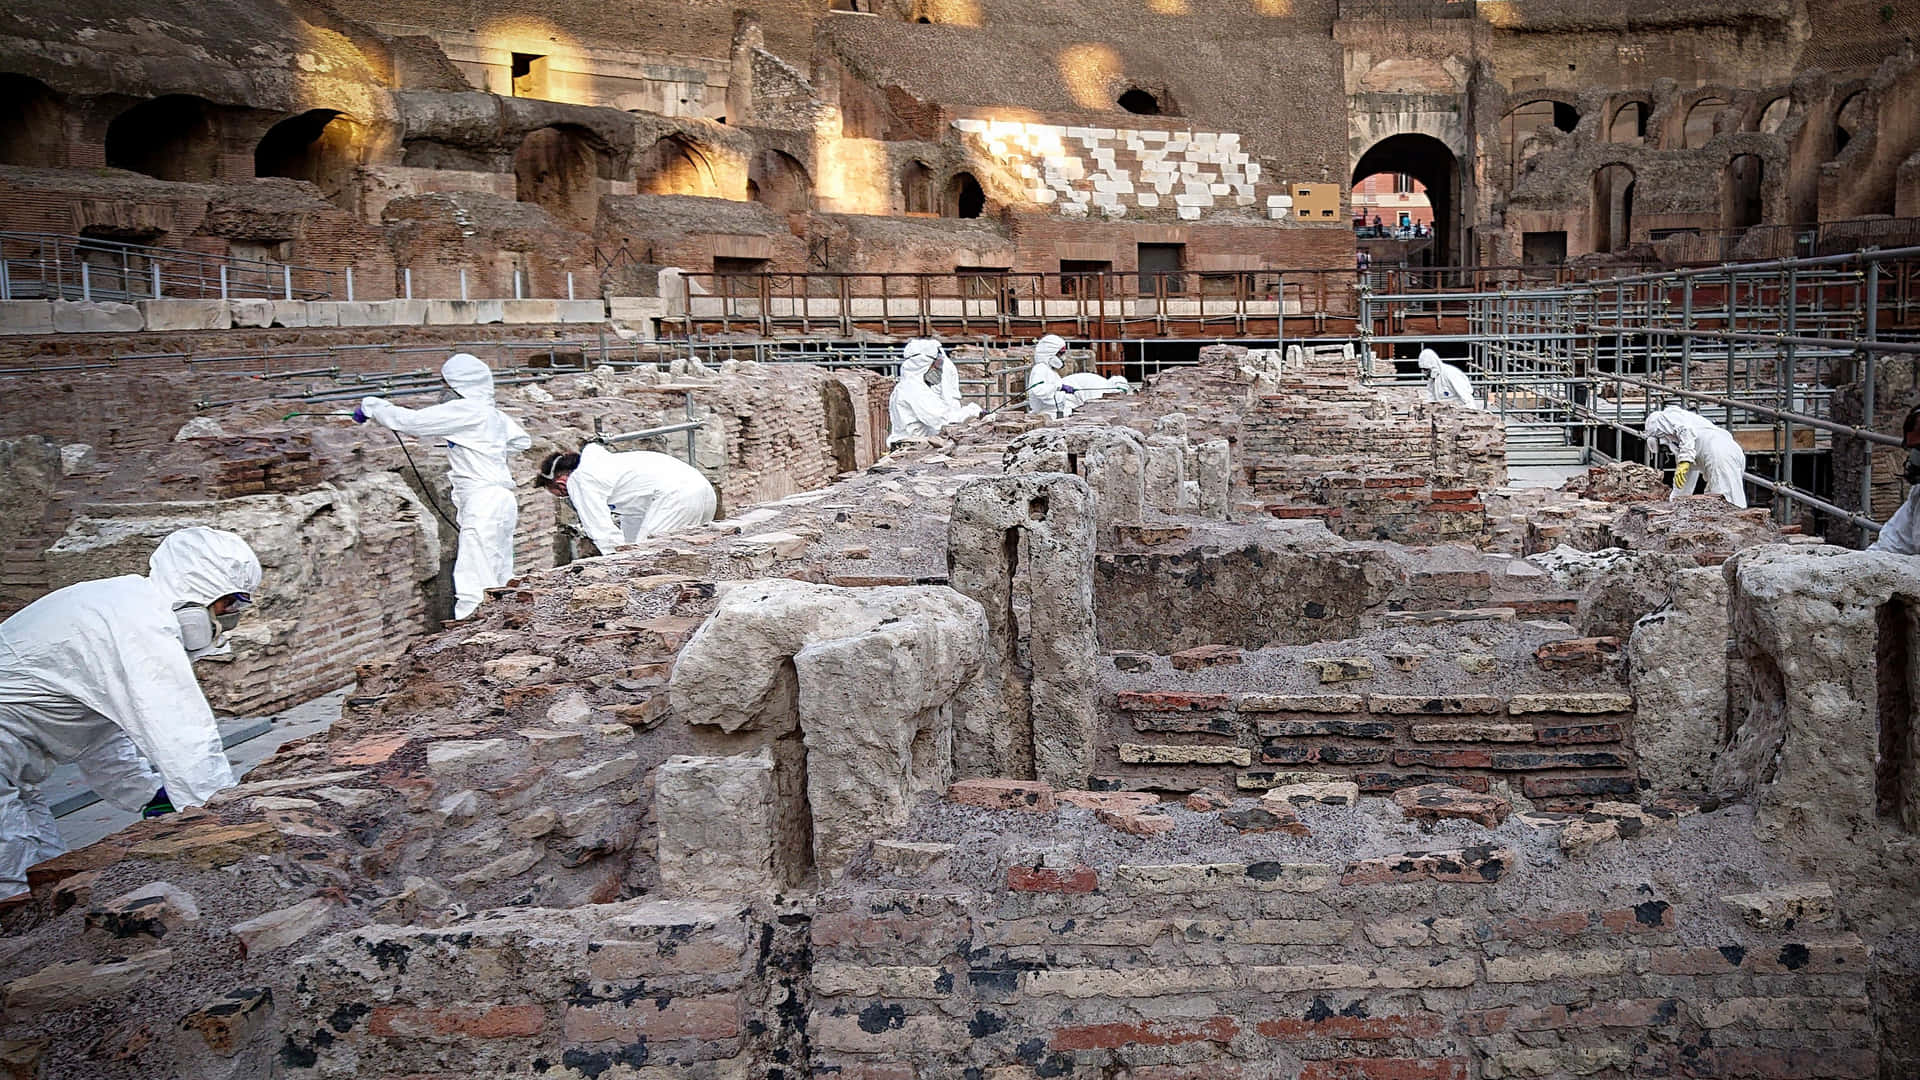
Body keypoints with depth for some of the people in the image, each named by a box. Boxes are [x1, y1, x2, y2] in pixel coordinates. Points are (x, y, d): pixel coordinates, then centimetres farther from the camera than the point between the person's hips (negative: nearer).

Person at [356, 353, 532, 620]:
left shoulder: (465, 410, -10)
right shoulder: (494, 415, 16)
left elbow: (411, 421, -8)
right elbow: (522, 441, 32)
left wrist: (370, 406, 5)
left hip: (484, 503, -9)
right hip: (501, 500, 9)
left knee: (473, 588, -13)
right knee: (499, 586, 9)